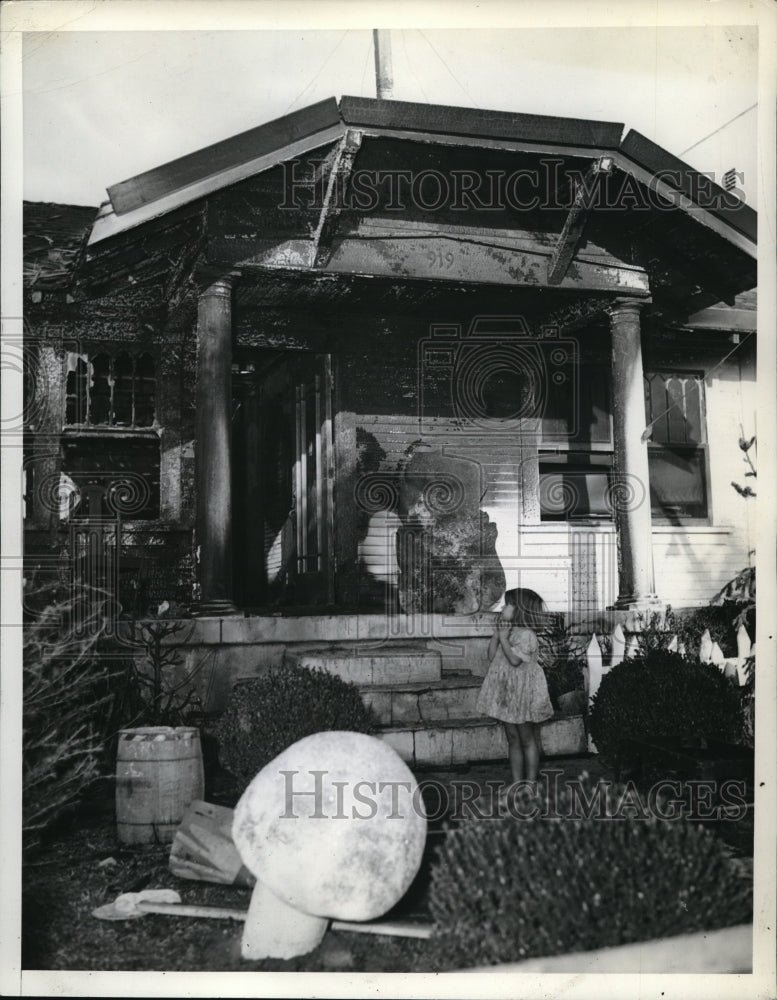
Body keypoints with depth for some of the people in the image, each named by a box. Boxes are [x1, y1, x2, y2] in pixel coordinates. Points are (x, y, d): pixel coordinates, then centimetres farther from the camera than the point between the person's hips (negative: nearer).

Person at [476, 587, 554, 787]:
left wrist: (503, 637, -19)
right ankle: (517, 782, 17)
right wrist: (496, 634, 0)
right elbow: (492, 657, 7)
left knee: (527, 740, 3)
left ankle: (531, 784, 10)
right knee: (513, 739, 11)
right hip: (507, 694, 8)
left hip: (523, 694, -8)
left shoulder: (526, 635, -15)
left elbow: (515, 659, -26)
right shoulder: (507, 631, 9)